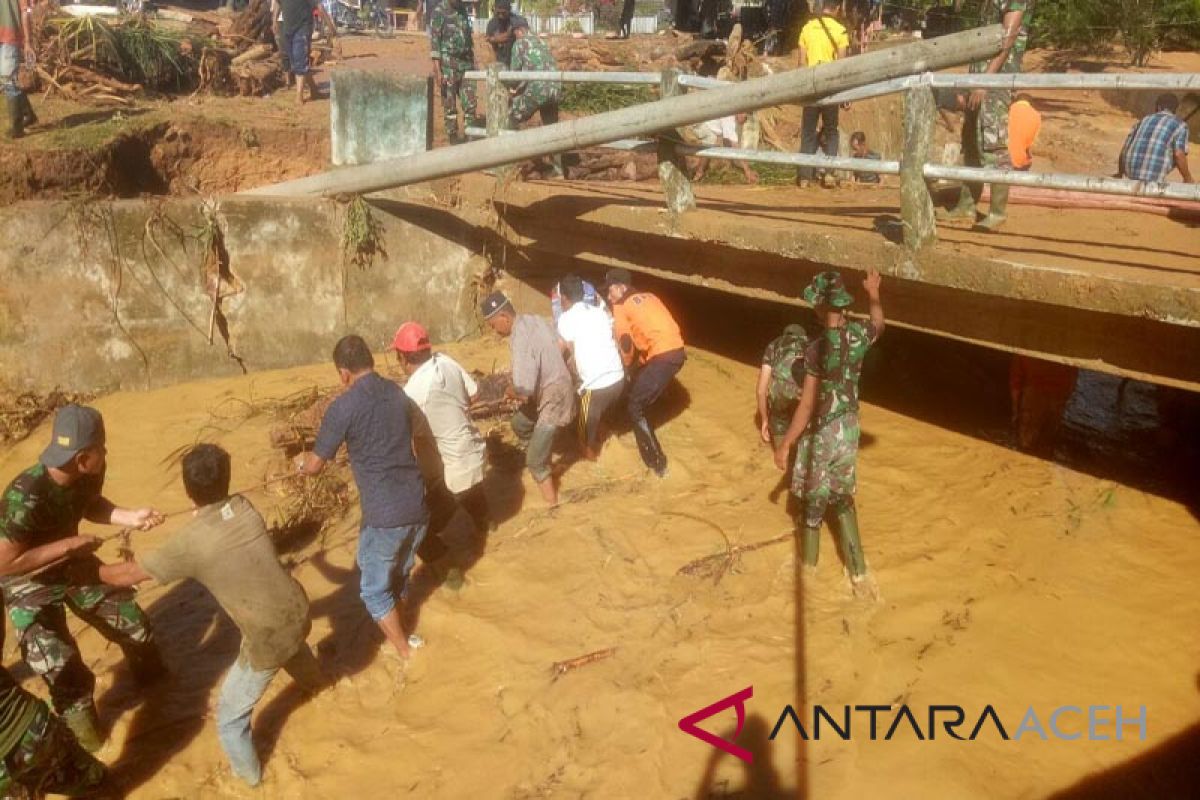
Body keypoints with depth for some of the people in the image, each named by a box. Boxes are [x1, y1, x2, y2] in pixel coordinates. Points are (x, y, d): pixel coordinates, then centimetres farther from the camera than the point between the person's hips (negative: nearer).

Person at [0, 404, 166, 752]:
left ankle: (157, 684, 45)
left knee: (132, 621, 14)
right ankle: (84, 736, 21)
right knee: (63, 669, -9)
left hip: (70, 562, 6)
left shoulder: (89, 473, -19)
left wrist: (131, 517, -14)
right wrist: (70, 544, -31)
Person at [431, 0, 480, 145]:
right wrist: (437, 70, -18)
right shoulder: (439, 12, -10)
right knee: (450, 104, 3)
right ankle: (453, 136, 13)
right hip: (448, 64, -5)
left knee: (470, 102, 3)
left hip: (466, 62, 5)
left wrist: (473, 61, 16)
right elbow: (434, 41, -13)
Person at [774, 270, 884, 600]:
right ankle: (858, 571, 21)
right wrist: (874, 294, 37)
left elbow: (807, 406, -24)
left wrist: (785, 443, -15)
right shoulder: (859, 335, -9)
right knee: (843, 496, 19)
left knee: (814, 496, 15)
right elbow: (878, 323, 19)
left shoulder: (817, 348, -27)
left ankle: (809, 560, 36)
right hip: (849, 427, 6)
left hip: (823, 431, -6)